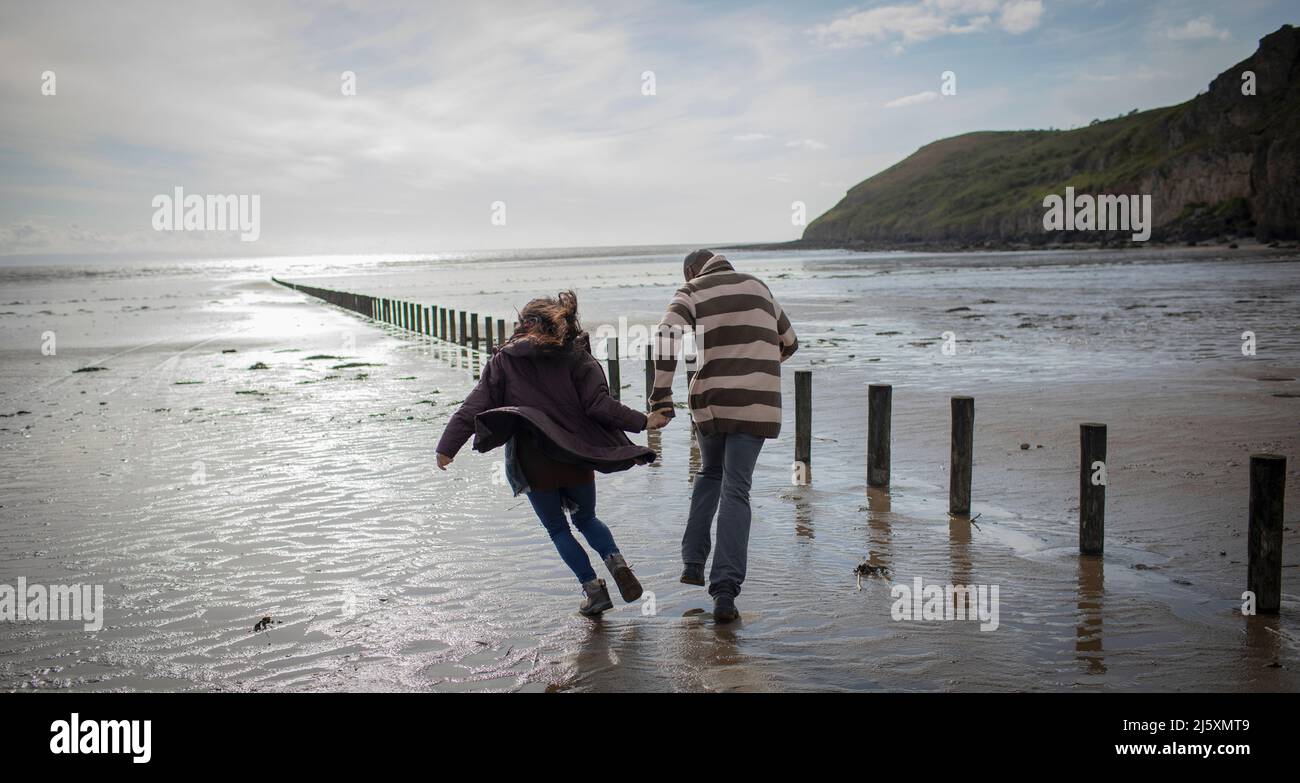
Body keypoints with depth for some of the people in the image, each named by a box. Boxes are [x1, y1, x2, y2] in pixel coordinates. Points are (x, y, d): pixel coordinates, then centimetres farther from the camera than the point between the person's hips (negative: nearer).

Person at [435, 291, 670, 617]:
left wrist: (447, 447, 3)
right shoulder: (578, 360, 0)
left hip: (532, 464, -1)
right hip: (577, 459, 1)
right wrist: (643, 422, 0)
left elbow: (474, 407, -2)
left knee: (558, 529, 16)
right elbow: (600, 406, -10)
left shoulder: (504, 361, 2)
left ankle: (593, 589, 7)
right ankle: (615, 560, -1)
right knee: (586, 519, 23)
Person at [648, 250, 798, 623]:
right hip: (758, 403, 1)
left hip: (712, 400, -1)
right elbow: (788, 342, 27)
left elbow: (667, 337, -14)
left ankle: (693, 562, 18)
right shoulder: (758, 287, 18)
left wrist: (661, 395, -12)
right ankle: (725, 590, -11)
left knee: (709, 474, 24)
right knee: (736, 491, -1)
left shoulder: (691, 292, 5)